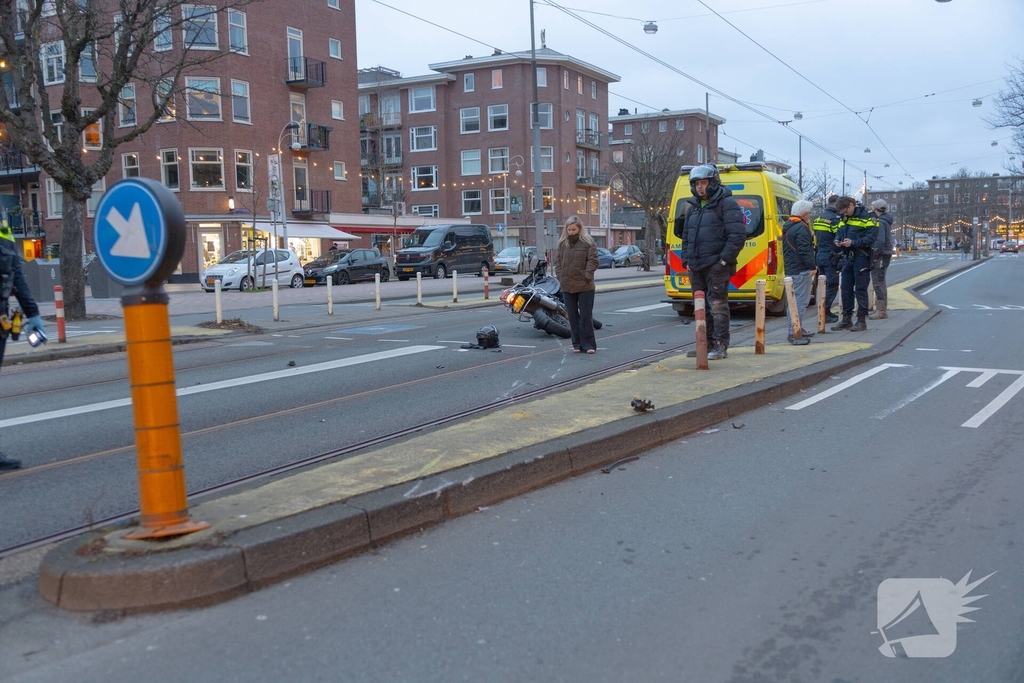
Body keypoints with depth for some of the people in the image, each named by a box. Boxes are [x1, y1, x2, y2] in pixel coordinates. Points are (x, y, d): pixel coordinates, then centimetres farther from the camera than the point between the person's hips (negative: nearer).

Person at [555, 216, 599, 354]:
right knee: (572, 317, 7)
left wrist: (587, 276, -15)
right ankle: (577, 344, 14)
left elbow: (593, 260, -6)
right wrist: (560, 276, 3)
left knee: (586, 315, -1)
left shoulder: (588, 242, -2)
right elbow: (559, 261, 14)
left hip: (584, 286, -4)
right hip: (567, 286, 4)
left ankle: (588, 344, 3)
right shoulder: (562, 243, 10)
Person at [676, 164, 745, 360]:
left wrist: (725, 259, -17)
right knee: (701, 307, 10)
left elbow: (737, 234, -13)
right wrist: (686, 260, 16)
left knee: (717, 305, -8)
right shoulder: (693, 207, 19)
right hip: (696, 267, 8)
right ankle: (706, 344, 17)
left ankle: (720, 346, -4)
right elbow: (686, 236, 27)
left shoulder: (726, 203, -5)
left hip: (716, 265, -8)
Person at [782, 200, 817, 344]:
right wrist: (812, 266, -17)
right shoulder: (801, 228, -15)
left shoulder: (788, 227, 17)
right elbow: (805, 250, -22)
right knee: (800, 301, -11)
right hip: (801, 271, -11)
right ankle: (794, 333, -15)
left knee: (793, 300, 16)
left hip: (791, 269, 11)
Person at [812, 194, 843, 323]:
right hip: (831, 258, -8)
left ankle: (826, 311, 22)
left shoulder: (819, 218, 13)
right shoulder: (835, 218, -13)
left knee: (825, 285, 16)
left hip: (820, 256, 8)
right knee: (832, 286, -4)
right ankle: (825, 313, -8)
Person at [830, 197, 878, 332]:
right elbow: (838, 232, 23)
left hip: (861, 258, -7)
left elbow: (871, 237, -16)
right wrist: (837, 240, 0)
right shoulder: (844, 218, 13)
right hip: (847, 258, 7)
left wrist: (853, 243, -22)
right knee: (845, 288, 9)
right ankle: (847, 319, 18)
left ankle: (862, 320, 4)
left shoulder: (867, 217, -9)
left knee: (860, 289, -2)